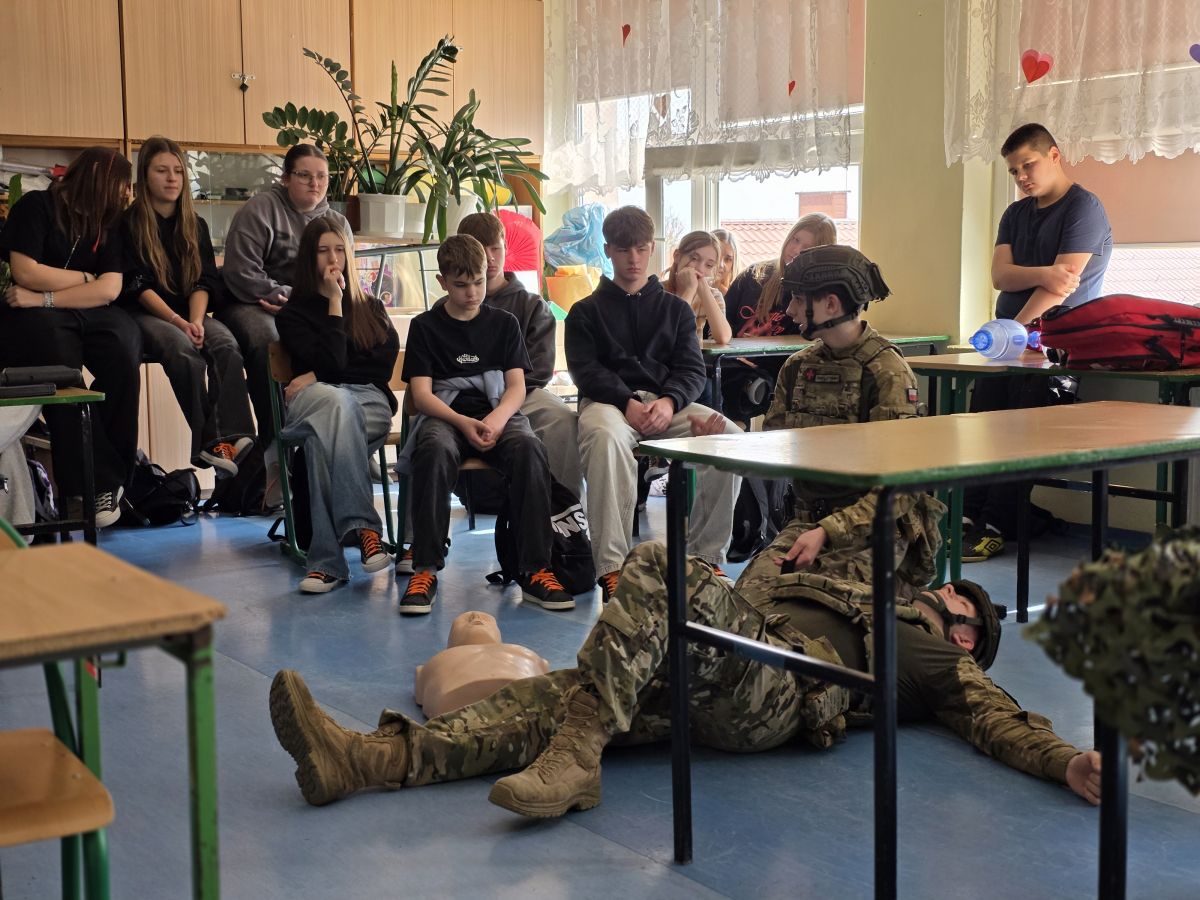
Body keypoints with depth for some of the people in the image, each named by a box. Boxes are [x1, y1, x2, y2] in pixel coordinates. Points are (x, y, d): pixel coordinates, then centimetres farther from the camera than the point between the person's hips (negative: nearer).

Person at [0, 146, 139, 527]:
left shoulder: (109, 222, 16)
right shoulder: (36, 206, 1)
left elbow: (109, 289, 1)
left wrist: (44, 298, -10)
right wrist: (87, 278, 1)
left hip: (90, 312, 4)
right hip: (32, 315, -4)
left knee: (124, 359, -29)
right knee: (61, 367, -35)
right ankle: (100, 482, -30)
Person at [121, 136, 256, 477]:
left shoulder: (196, 225, 15)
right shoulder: (129, 224, 2)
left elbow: (204, 282, 5)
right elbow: (137, 285, -7)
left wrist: (196, 320, -16)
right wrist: (180, 323, -19)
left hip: (190, 313, 4)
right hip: (145, 314, -4)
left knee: (226, 344, -28)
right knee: (183, 349, -35)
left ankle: (229, 438, -43)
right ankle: (207, 441, -40)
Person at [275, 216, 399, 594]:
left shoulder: (371, 308, 24)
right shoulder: (293, 314, 16)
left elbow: (385, 363, 6)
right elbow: (330, 362, -3)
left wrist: (318, 377, -1)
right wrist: (335, 303, 2)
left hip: (371, 402, 1)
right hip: (313, 401, -1)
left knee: (323, 434, -37)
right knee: (335, 401, -41)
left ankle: (327, 559, -47)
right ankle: (362, 526, -51)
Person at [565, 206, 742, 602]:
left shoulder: (676, 309, 23)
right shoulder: (586, 311, 17)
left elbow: (692, 369, 11)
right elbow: (586, 371, 2)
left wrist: (669, 401, -13)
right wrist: (628, 403, -17)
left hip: (668, 401, 3)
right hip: (608, 401, -2)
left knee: (731, 437, -28)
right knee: (605, 437, -41)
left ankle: (706, 555, -19)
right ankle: (611, 566, -42)